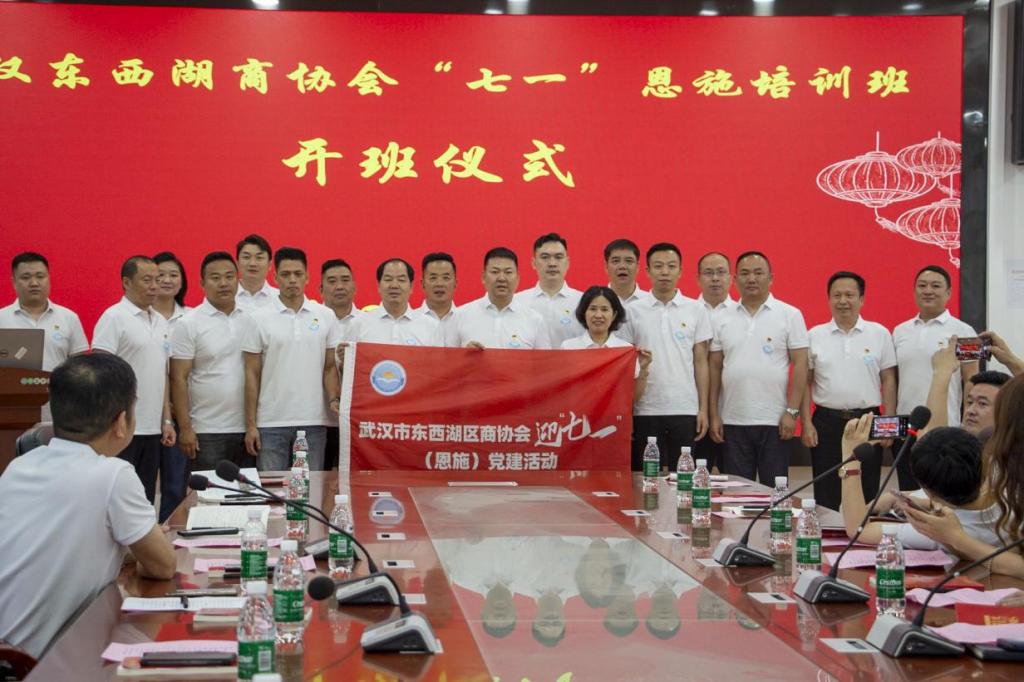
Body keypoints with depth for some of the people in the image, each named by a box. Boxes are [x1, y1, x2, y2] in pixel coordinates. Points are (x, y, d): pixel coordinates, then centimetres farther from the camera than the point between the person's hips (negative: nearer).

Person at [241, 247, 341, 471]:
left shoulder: (326, 316, 5)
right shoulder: (259, 319, 1)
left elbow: (330, 367, 9)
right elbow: (252, 375, 2)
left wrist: (334, 399, -9)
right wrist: (250, 425, -2)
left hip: (313, 422, 1)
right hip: (271, 423, -1)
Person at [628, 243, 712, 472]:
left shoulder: (696, 310, 6)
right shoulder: (634, 311, 4)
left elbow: (700, 362, 7)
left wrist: (704, 408, 2)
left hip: (685, 410, 0)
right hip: (645, 410, 0)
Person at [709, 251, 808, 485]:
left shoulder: (790, 315, 1)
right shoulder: (723, 319, 9)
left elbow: (800, 365, -2)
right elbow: (715, 367, 9)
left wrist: (792, 411, -9)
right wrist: (714, 415, 4)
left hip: (774, 421, -2)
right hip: (733, 421, 3)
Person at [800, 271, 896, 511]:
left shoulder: (879, 334, 3)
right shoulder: (814, 336, 5)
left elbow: (889, 380, 4)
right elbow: (805, 383, 6)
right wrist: (806, 423, -1)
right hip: (827, 423, 1)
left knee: (866, 496, 5)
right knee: (826, 498, 5)